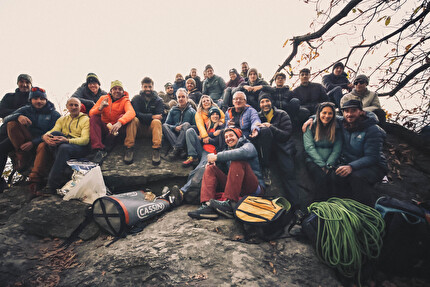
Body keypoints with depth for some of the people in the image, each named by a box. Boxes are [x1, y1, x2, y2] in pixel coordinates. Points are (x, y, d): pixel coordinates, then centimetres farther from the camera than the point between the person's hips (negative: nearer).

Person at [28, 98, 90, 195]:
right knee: (55, 133, -22)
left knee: (64, 147, -36)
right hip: (62, 145, 5)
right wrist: (45, 136, -21)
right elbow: (52, 131, 5)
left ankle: (51, 187, -34)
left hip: (80, 147, -5)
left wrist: (67, 140, -26)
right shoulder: (62, 119, 23)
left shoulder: (86, 120, 6)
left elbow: (85, 139, -9)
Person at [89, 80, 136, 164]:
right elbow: (91, 113, -2)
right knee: (94, 118, -20)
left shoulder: (125, 100, -1)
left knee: (126, 118, -26)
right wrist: (100, 108, -25)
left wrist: (120, 122, -44)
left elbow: (131, 112, -25)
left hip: (118, 130, -3)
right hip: (104, 129, 3)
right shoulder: (103, 98, 8)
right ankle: (99, 149, -30)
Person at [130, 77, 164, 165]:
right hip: (139, 127, 1)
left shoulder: (158, 100, 5)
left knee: (156, 122, -32)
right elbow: (135, 113, -11)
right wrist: (151, 116, -22)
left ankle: (156, 150, -41)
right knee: (133, 119, -28)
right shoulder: (137, 98, 5)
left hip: (151, 128, -1)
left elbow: (159, 116, -9)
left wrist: (143, 116, -16)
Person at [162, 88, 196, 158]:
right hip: (174, 135, 2)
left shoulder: (192, 111, 10)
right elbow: (167, 123, 8)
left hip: (186, 136, -2)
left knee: (186, 124, -30)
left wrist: (184, 127, -16)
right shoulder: (173, 110, 17)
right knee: (164, 126, -23)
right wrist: (175, 128, -12)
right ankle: (180, 148, -39)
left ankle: (177, 147, -36)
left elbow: (195, 126, 0)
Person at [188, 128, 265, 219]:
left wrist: (217, 157, -21)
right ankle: (208, 205, -25)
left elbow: (243, 152, -22)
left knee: (238, 161, -26)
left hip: (254, 188, -5)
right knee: (210, 169, -2)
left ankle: (229, 203, -36)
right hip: (235, 189, 6)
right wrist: (212, 161, -6)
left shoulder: (248, 145, 5)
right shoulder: (227, 151, 24)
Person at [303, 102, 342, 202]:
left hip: (331, 162, 2)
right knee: (321, 176, -32)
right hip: (313, 161, -2)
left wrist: (328, 165, -10)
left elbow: (337, 150, 5)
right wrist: (322, 165, -13)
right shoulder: (310, 126, 6)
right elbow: (309, 148, -5)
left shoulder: (336, 129, 13)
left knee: (332, 177, -30)